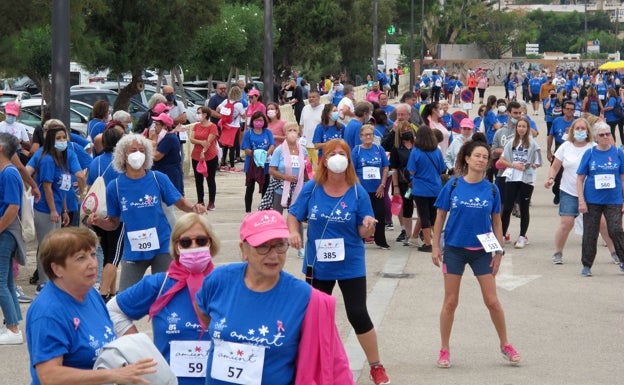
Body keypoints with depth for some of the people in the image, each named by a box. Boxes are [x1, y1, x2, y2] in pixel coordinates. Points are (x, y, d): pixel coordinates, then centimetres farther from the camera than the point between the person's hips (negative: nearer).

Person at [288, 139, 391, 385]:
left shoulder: (357, 192, -10)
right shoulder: (311, 189, -8)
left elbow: (364, 233, -7)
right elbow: (294, 215, 1)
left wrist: (368, 226, -30)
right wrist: (293, 232, -19)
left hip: (351, 265, -2)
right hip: (318, 265, 2)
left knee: (358, 315, -3)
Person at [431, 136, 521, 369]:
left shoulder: (491, 189, -2)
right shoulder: (453, 186, -6)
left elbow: (496, 222, 5)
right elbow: (440, 217, 1)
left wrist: (499, 252, 1)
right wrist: (435, 246, -2)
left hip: (482, 251, 1)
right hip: (454, 249, -1)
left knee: (492, 301, 3)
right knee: (450, 301, 5)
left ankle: (505, 345, 20)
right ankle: (444, 350, 16)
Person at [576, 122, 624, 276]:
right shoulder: (589, 153, 1)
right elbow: (580, 178, 3)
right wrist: (581, 200, -4)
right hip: (592, 200, 0)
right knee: (590, 234, 5)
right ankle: (586, 266, 15)